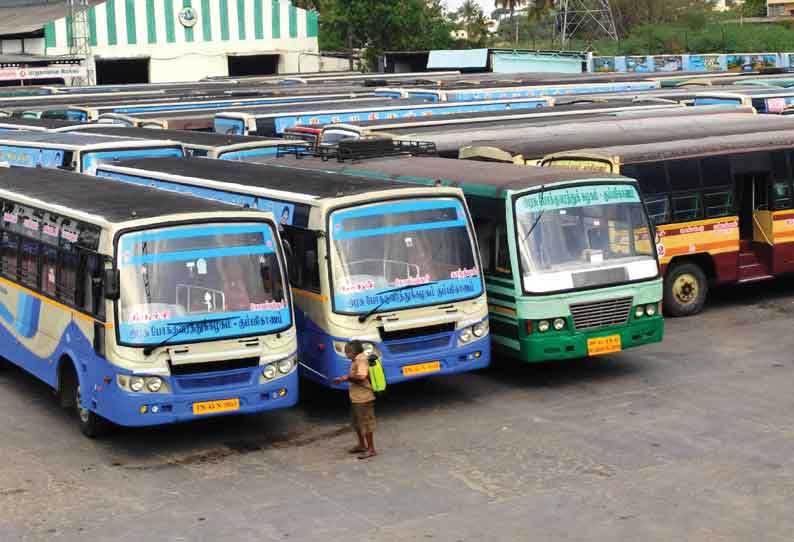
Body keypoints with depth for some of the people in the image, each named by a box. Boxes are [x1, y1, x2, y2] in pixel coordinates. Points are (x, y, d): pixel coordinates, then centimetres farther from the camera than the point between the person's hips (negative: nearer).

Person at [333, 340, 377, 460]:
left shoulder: (361, 360, -17)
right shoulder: (356, 360, 14)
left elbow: (361, 376, -29)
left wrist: (347, 377, -16)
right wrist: (345, 378, 9)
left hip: (363, 398, -11)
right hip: (356, 398, 11)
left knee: (366, 423, -5)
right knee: (358, 423, 20)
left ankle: (371, 449, 1)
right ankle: (362, 445, 32)